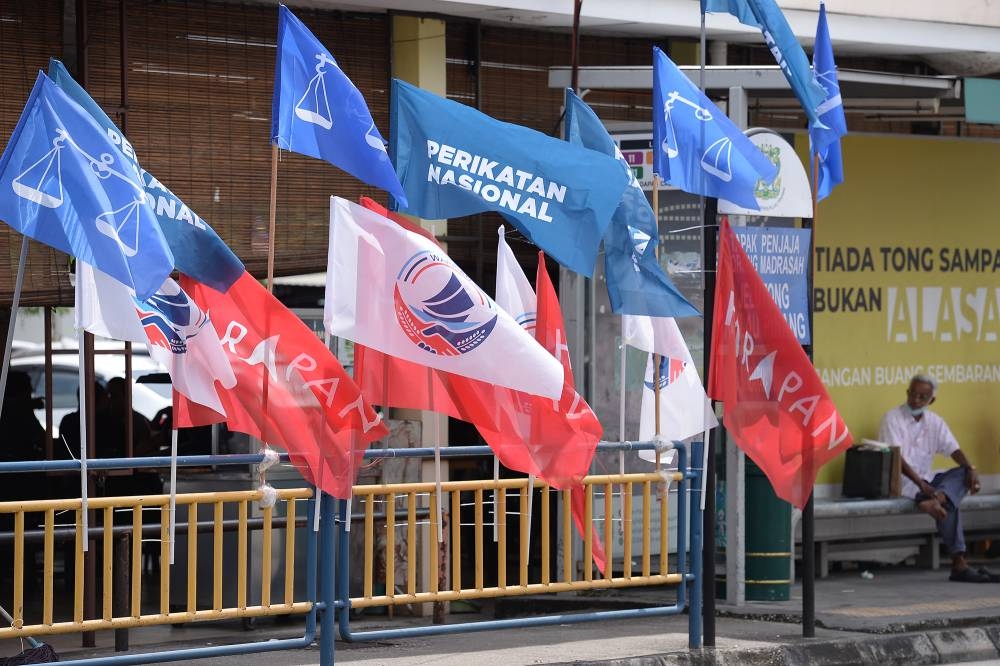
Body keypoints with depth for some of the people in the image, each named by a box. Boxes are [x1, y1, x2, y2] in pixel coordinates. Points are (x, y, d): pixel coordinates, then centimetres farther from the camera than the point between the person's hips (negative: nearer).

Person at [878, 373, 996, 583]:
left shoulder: (935, 422, 14)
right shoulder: (893, 418, -6)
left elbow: (953, 449, 4)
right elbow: (895, 457, -16)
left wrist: (971, 469, -18)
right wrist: (920, 484, -28)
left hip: (926, 480, 7)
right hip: (903, 482, -7)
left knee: (963, 474, -19)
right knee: (950, 504, -27)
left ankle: (935, 501, -47)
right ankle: (959, 563, -34)